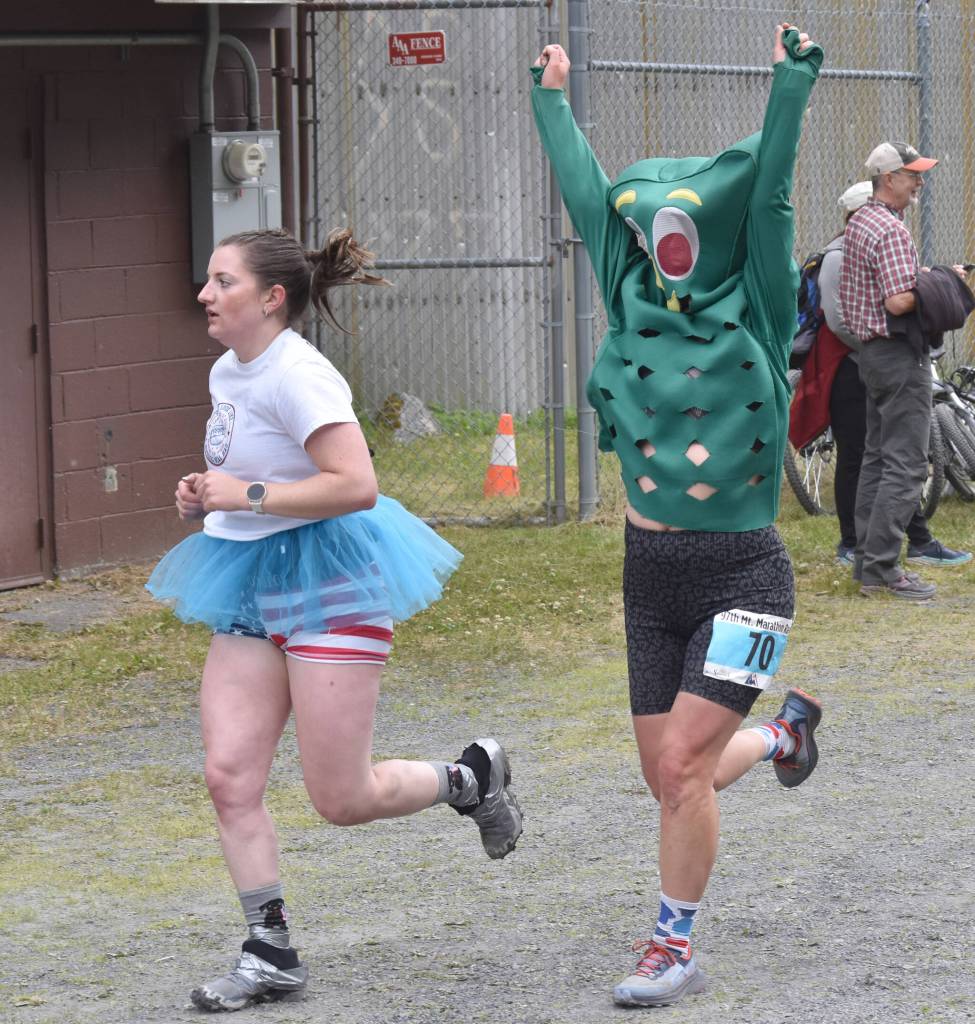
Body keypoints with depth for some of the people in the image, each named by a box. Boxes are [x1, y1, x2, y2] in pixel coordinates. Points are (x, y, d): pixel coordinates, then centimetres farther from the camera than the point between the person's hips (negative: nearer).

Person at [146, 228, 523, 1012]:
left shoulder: (296, 375, -19)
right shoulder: (228, 372, 10)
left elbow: (356, 485, -28)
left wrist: (247, 496, -23)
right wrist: (205, 497, 6)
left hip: (326, 587, -8)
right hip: (250, 588, 9)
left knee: (343, 800, -4)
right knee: (230, 777, -2)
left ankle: (474, 777, 24)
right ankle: (271, 954, 7)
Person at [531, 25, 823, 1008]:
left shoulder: (753, 316, -4)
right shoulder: (635, 304, 7)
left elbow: (769, 200, -13)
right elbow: (587, 198, 13)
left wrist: (792, 84, -17)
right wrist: (551, 101, 20)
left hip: (741, 572, -5)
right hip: (650, 575, 6)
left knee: (681, 766, -13)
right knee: (670, 777, 11)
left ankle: (675, 946, 1)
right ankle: (785, 729, 41)